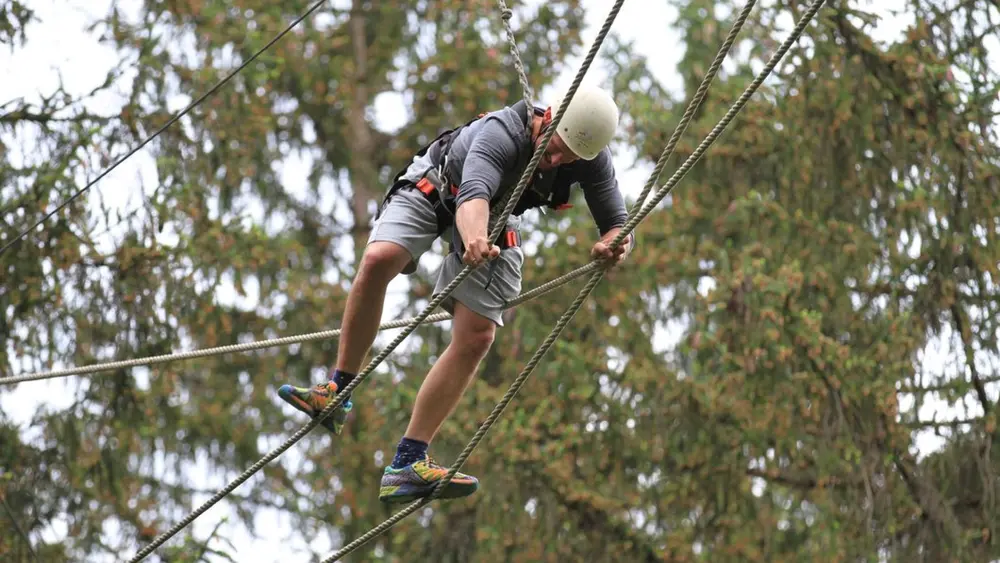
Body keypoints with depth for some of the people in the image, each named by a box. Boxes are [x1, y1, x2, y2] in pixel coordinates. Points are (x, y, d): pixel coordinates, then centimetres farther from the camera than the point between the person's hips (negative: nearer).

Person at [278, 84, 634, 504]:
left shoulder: (592, 159, -23)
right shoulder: (502, 133, -38)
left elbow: (617, 225, -15)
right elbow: (474, 195, -54)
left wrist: (612, 245, -40)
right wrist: (474, 239, -76)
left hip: (496, 219, 4)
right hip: (435, 188, -4)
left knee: (477, 337, -13)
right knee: (378, 259, -33)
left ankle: (407, 464, -13)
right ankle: (337, 393, -20)